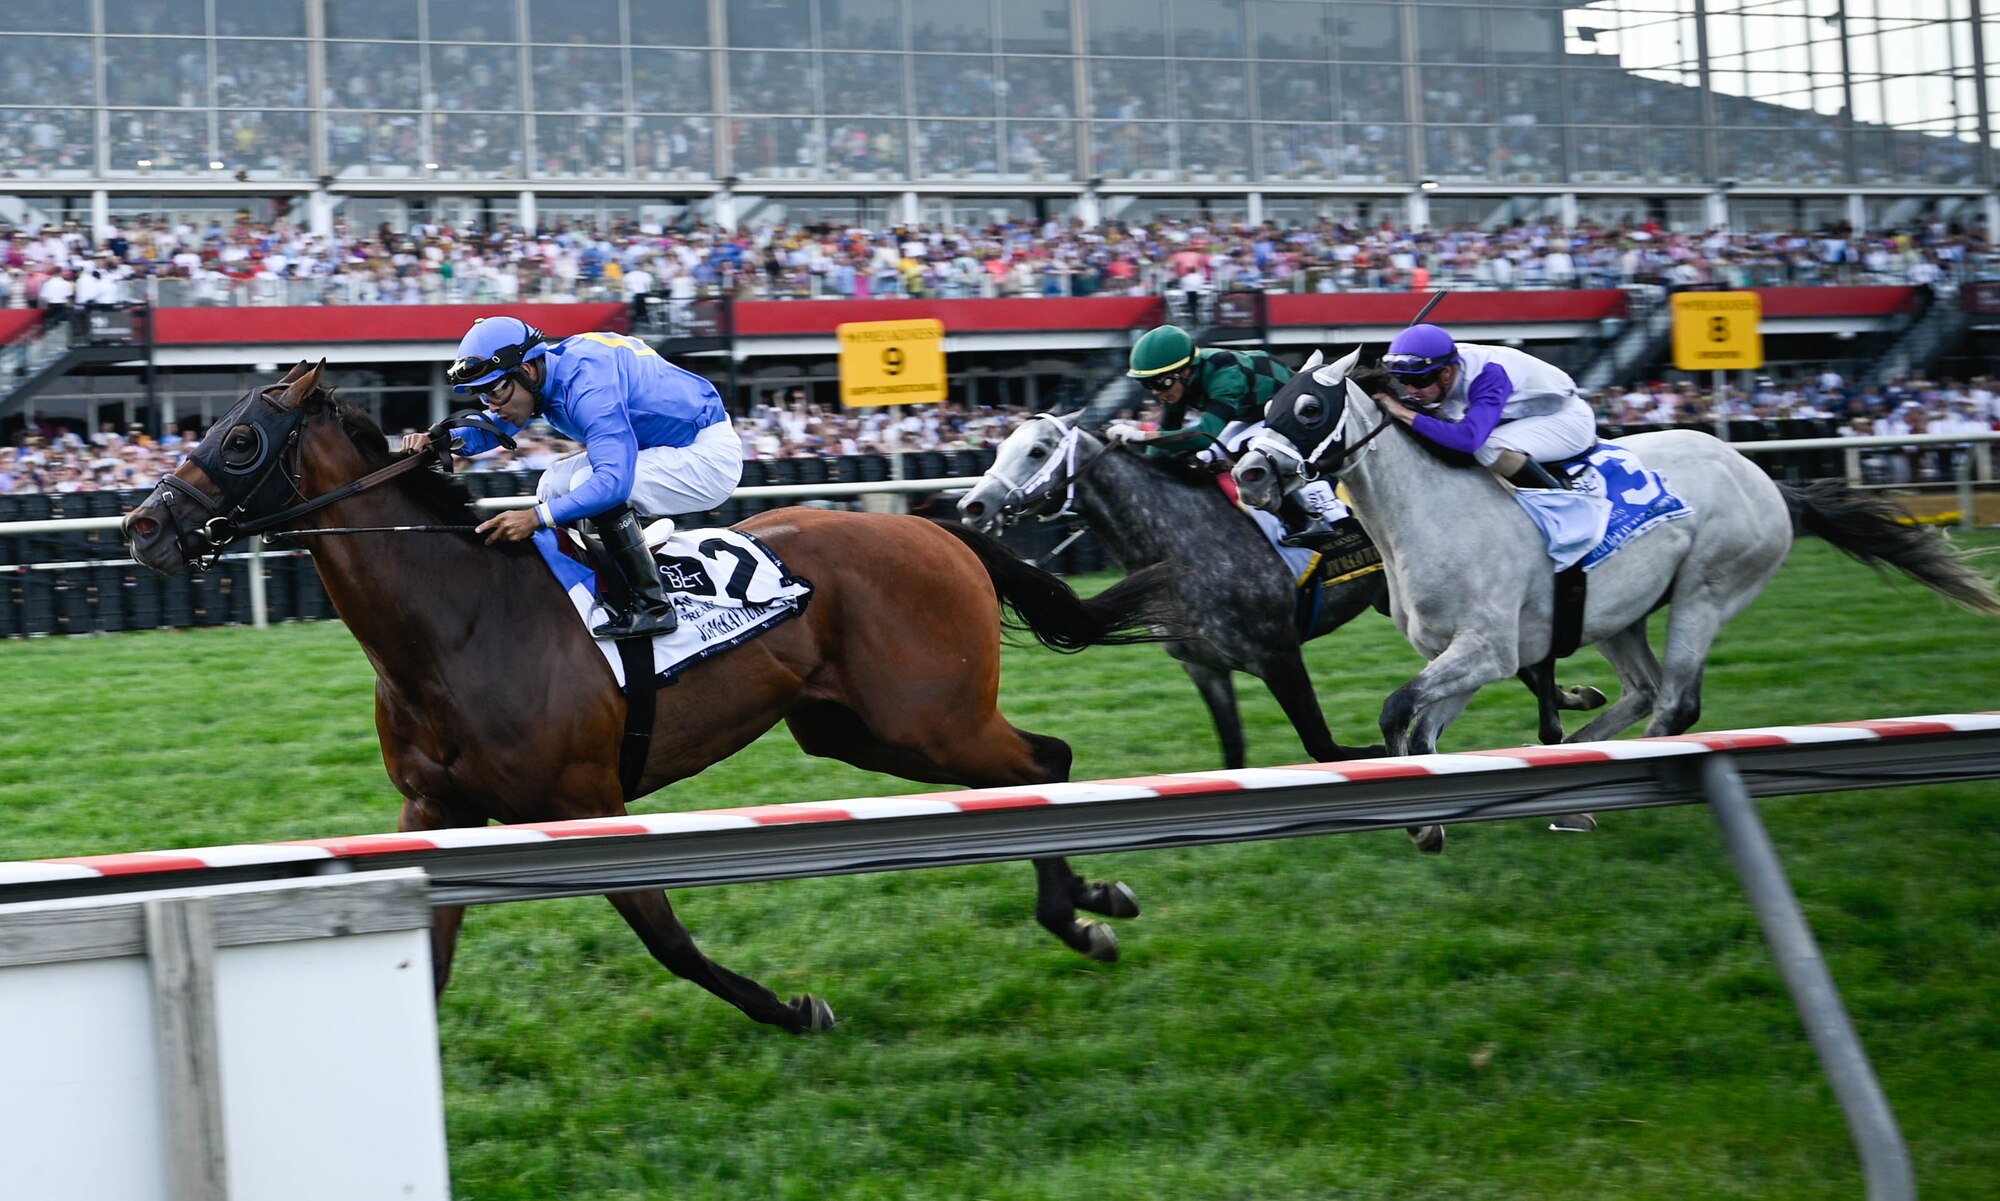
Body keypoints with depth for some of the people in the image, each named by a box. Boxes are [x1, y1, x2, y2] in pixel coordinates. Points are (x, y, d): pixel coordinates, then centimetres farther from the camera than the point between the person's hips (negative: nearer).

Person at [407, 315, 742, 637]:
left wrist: (536, 517, -41)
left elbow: (614, 479, -37)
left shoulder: (587, 384, -30)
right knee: (554, 486, 8)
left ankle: (652, 608, -18)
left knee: (587, 485, -26)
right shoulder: (546, 369, -2)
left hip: (711, 454, -10)